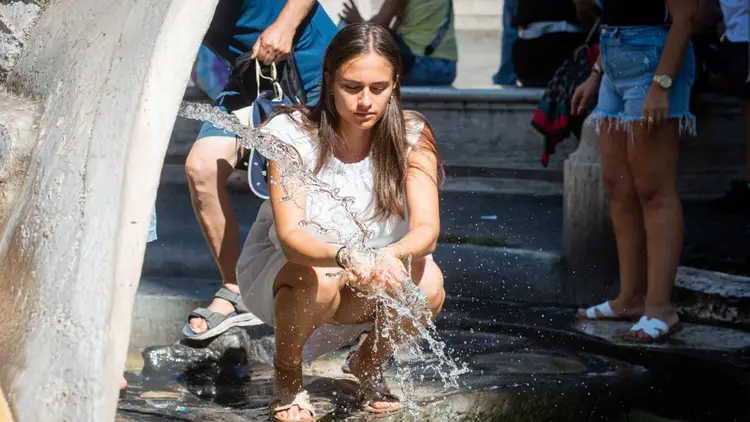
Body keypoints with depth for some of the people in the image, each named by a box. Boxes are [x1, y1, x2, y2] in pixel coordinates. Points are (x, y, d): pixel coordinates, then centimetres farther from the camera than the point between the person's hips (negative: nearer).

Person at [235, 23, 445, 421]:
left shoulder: (410, 135, -15)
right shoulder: (292, 133, -22)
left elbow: (427, 229, -26)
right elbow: (290, 236, -32)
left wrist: (391, 255, -51)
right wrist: (347, 256, -54)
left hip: (368, 289, 2)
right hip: (281, 270, -2)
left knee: (427, 286, -28)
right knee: (316, 281, -37)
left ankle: (368, 365, 5)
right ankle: (286, 374, -4)